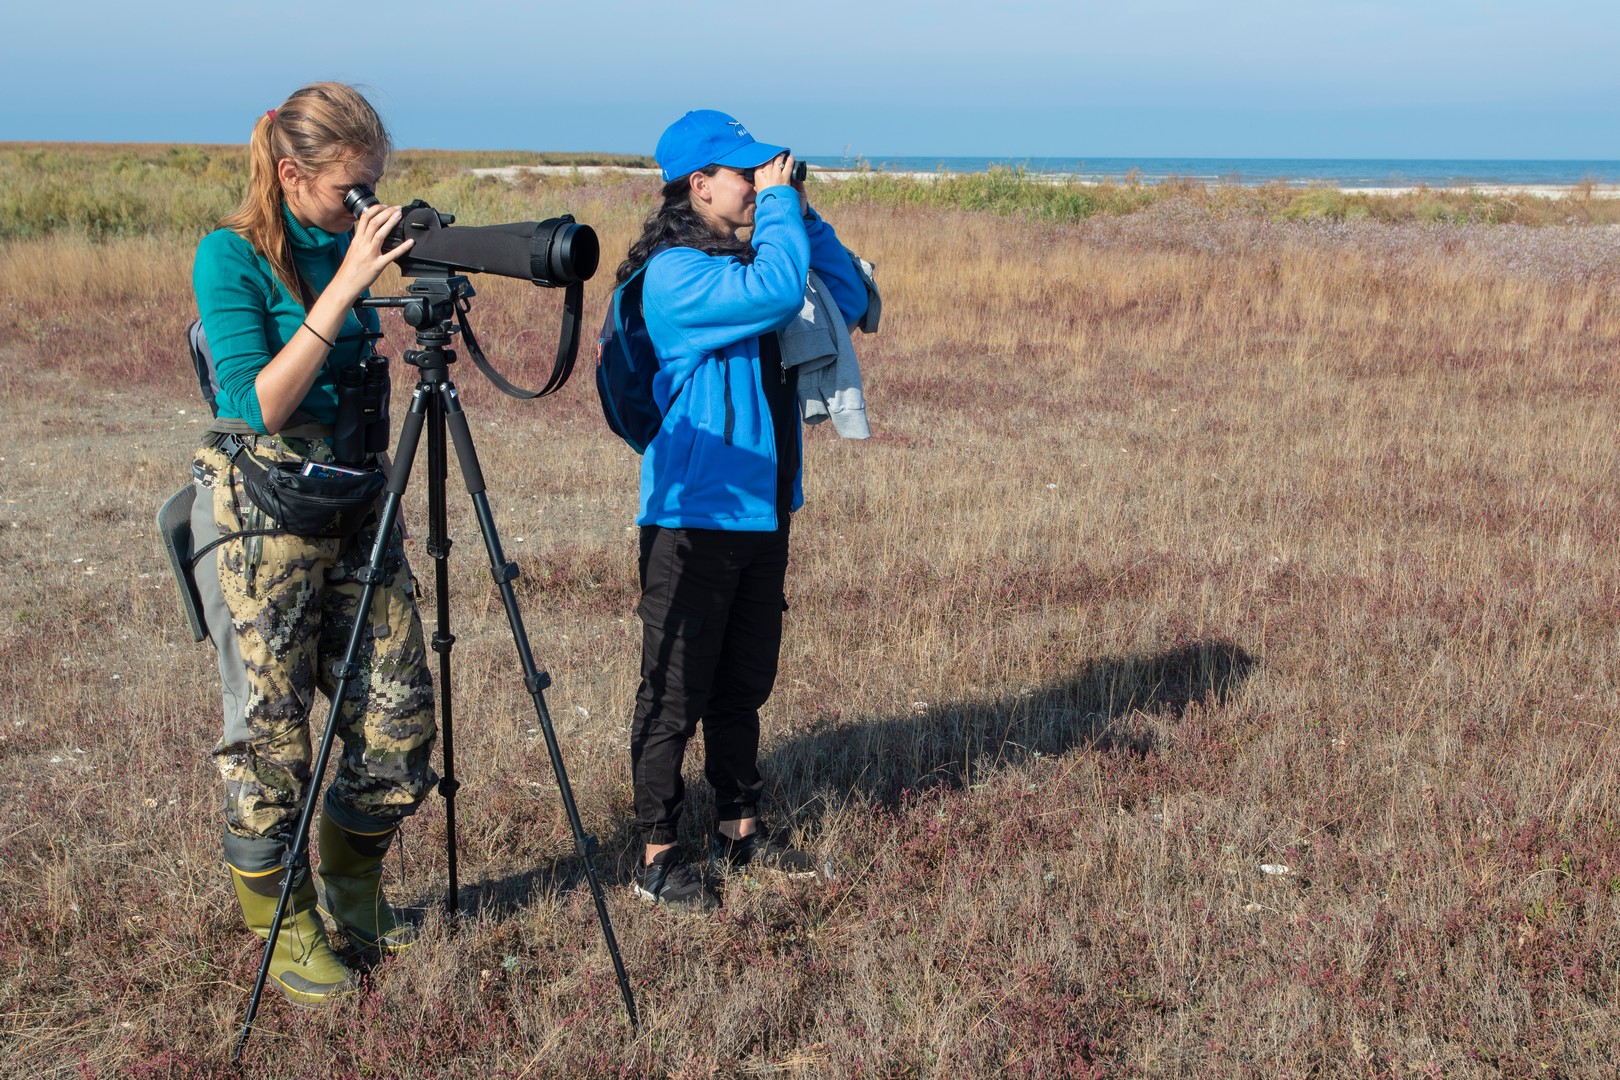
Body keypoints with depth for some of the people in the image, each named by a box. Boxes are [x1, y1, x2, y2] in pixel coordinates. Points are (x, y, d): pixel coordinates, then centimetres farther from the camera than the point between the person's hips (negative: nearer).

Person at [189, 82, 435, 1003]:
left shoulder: (350, 244, 8)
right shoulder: (232, 254, -10)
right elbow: (259, 405, -22)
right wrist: (343, 290, -24)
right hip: (262, 506, -6)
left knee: (400, 710, 7)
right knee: (272, 725, 2)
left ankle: (350, 894, 28)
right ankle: (282, 926, 19)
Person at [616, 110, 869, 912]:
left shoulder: (742, 260, 13)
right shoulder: (676, 273, -14)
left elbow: (849, 302, 12)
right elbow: (778, 293, -28)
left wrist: (804, 216, 3)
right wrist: (778, 204, -15)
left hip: (762, 509, 8)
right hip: (694, 515, -8)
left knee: (744, 685, 16)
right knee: (677, 692, -1)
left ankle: (739, 829, 29)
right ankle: (656, 855, 9)